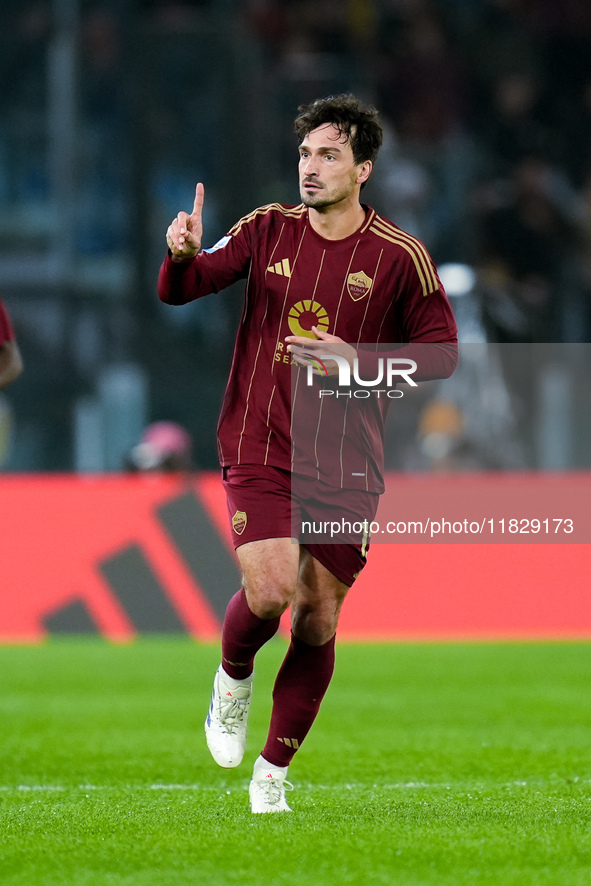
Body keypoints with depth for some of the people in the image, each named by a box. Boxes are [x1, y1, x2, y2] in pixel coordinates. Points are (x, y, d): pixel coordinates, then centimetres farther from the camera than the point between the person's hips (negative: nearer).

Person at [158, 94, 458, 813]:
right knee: (269, 595, -20)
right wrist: (183, 254, -24)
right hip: (259, 451, -1)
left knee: (317, 623, 3)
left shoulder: (400, 257, -2)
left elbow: (440, 353, 3)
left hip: (346, 468, 1)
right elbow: (179, 291, 0)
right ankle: (234, 675, 15)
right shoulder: (269, 229, 2)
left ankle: (273, 773, 20)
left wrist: (356, 361, -12)